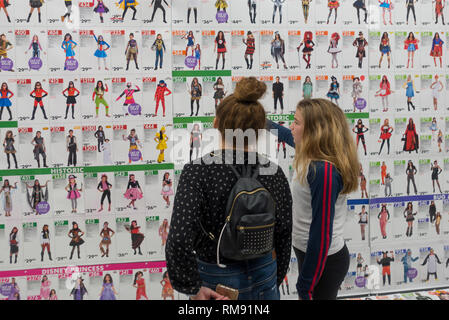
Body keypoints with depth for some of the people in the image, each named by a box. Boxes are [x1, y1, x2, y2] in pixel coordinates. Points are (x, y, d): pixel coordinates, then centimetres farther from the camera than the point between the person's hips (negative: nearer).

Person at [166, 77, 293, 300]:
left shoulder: (198, 171, -21)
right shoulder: (274, 173, -9)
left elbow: (179, 240, -30)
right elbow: (283, 238, 0)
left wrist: (193, 288, -15)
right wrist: (274, 281, 15)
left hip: (217, 283, -3)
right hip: (264, 280, 3)